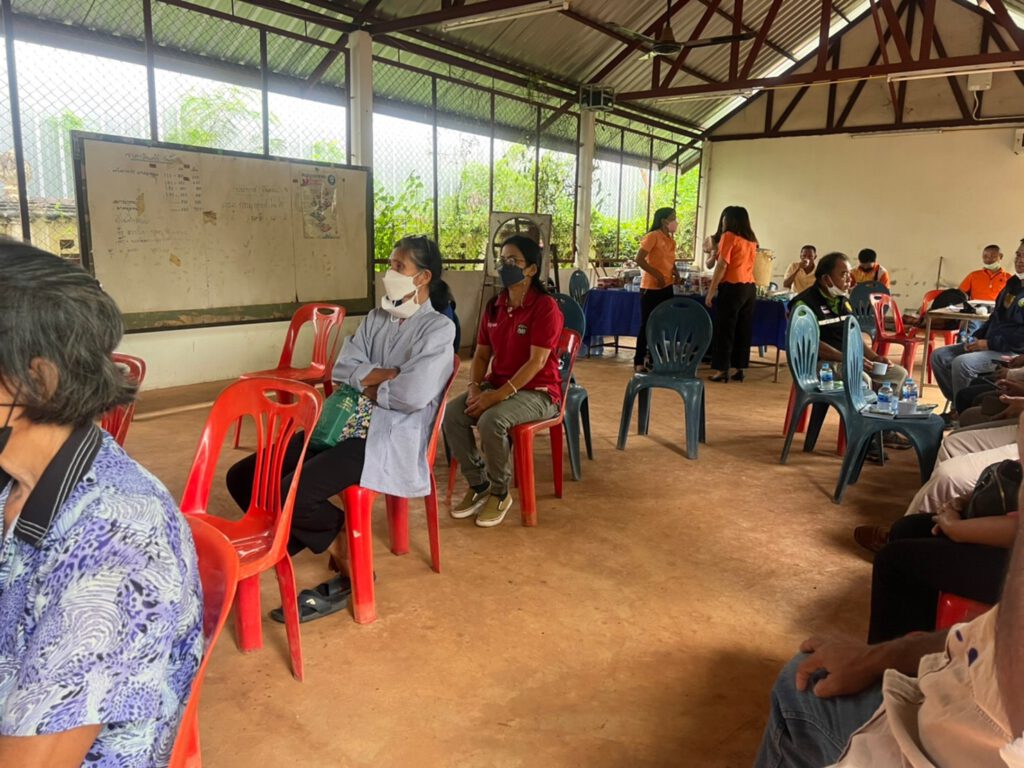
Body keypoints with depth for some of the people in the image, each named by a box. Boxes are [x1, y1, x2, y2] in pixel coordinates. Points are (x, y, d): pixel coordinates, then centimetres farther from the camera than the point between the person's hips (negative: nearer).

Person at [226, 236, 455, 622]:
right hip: (347, 424, 8)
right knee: (242, 478, -1)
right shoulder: (375, 318, 17)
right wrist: (390, 374, -9)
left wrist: (370, 385, -4)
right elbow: (341, 372, 5)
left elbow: (414, 395, -20)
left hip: (389, 437, -8)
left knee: (293, 494, -27)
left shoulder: (438, 329, -5)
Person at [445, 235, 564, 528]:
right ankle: (478, 485, 0)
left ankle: (500, 492, -8)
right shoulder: (494, 306, 8)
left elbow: (537, 361, -21)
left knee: (491, 421, -33)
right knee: (451, 414, -17)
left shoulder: (545, 307, -14)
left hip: (537, 391, -7)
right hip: (496, 385, 7)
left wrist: (499, 395, -25)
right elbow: (481, 354, 11)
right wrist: (475, 387, -8)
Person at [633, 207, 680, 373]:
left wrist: (675, 272, 1)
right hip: (651, 287, -7)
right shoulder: (653, 236, -10)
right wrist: (657, 274, -20)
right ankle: (639, 362, 5)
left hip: (667, 287, 8)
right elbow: (639, 259, -17)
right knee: (647, 324, -3)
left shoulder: (671, 240, 13)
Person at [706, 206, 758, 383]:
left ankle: (722, 370, -1)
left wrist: (711, 290, -10)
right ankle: (739, 368, 13)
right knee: (743, 330, 9)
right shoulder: (751, 239, 14)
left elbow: (722, 265, -11)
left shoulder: (729, 236, -5)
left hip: (732, 287, -7)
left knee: (724, 329, -1)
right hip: (750, 287, 7)